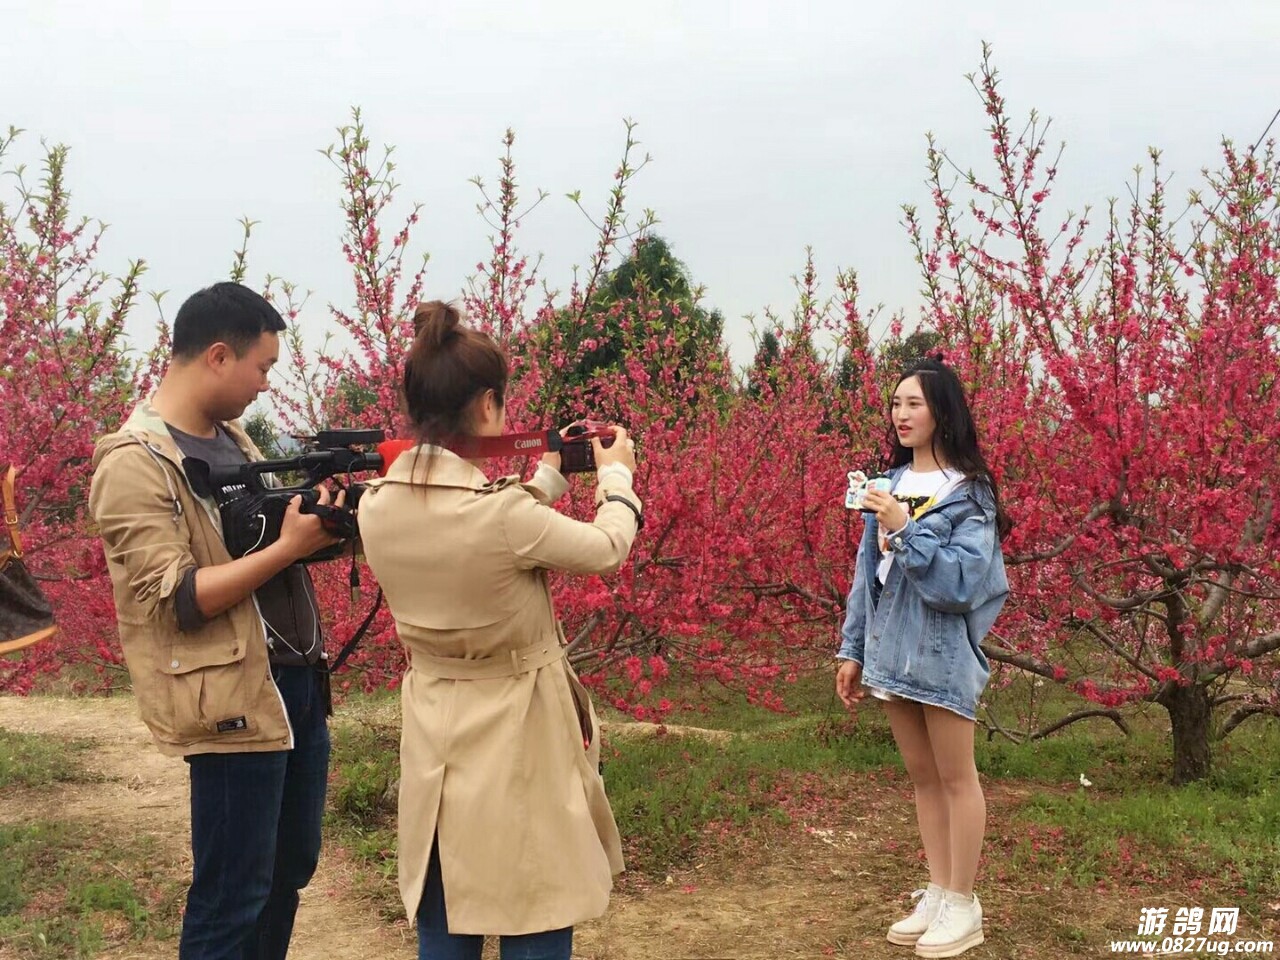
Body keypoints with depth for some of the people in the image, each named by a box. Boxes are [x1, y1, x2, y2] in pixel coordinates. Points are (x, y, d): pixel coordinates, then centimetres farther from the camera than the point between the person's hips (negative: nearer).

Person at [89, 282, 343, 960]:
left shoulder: (232, 437, 12)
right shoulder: (134, 464, -14)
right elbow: (174, 600, -20)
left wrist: (318, 523, -1)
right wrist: (289, 547, -23)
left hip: (299, 681, 9)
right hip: (236, 700, -9)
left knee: (290, 869, 18)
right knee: (232, 896, 1)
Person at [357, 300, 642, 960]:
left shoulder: (377, 504, -5)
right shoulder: (502, 512, -24)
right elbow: (606, 548, -5)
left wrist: (549, 476, 21)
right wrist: (616, 475, 14)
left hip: (434, 743, 6)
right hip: (516, 742, -6)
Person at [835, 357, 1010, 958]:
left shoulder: (968, 492, -10)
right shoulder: (891, 483, 10)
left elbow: (963, 582, -19)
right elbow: (868, 571, 13)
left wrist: (906, 529, -24)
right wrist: (853, 649, 12)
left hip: (941, 652, -7)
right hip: (893, 651, 7)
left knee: (955, 777, 4)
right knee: (921, 777, 14)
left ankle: (962, 904, 14)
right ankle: (937, 893, 24)